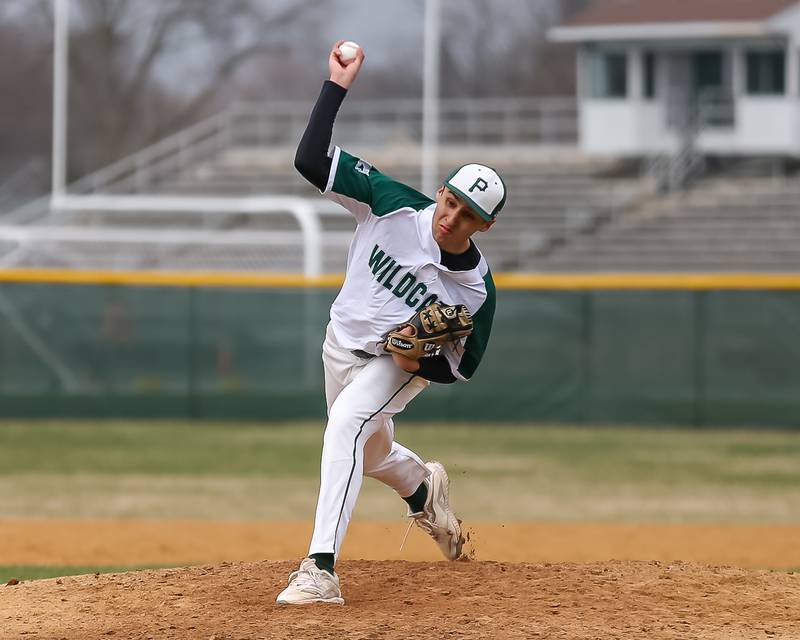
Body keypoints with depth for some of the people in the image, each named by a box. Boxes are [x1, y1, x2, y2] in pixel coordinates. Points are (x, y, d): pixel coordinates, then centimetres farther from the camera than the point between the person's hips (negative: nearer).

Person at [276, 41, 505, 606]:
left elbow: (460, 367, -11)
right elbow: (310, 159, -26)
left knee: (345, 426, -32)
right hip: (342, 345, 4)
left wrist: (421, 360, -31)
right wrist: (338, 85, -31)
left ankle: (321, 571, -40)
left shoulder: (477, 287, -24)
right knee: (373, 453, 22)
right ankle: (424, 489, 61)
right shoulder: (393, 204, -22)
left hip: (401, 366, -4)